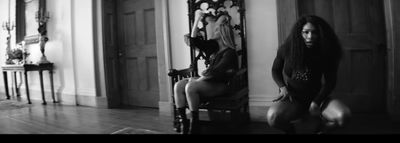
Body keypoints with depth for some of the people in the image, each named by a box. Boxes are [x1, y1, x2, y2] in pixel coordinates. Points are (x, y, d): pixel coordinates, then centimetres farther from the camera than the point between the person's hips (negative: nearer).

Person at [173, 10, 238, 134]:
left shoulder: (230, 52, -11)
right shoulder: (215, 46, 13)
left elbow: (217, 71, -21)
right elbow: (194, 41, 16)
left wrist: (199, 79, -18)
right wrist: (197, 20, 13)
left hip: (220, 85, -8)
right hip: (208, 80, 8)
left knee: (190, 87, -31)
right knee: (178, 86, -12)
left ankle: (194, 125, -20)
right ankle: (183, 123, -17)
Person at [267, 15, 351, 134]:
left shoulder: (324, 53, -6)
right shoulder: (286, 49, -8)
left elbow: (330, 82, 0)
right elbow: (275, 70, 8)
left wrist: (315, 103, -11)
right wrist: (282, 87, -10)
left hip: (316, 97, 2)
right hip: (292, 98, -1)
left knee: (344, 115, -27)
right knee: (272, 117, -34)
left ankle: (320, 130, 9)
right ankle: (290, 130, 5)